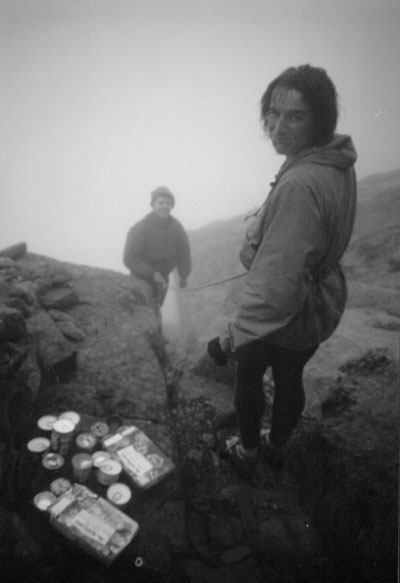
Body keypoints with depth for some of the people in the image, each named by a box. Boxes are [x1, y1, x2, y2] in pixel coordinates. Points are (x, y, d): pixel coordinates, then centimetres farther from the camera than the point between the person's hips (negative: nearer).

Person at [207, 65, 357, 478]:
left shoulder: (300, 185, -35)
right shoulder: (337, 164, -5)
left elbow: (276, 282, -38)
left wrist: (234, 337, -29)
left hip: (284, 315, -8)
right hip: (322, 305, 8)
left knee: (249, 376, 19)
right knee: (290, 378, 27)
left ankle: (247, 453, 43)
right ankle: (277, 446, 54)